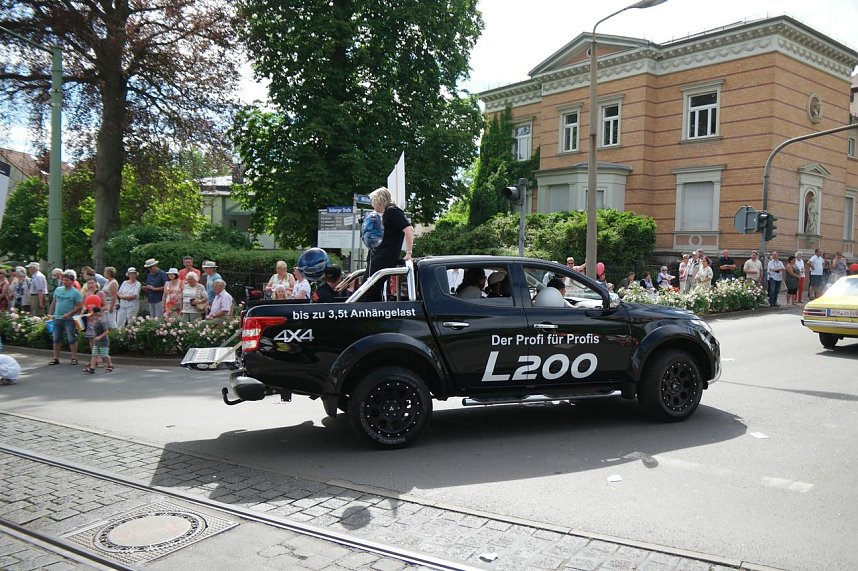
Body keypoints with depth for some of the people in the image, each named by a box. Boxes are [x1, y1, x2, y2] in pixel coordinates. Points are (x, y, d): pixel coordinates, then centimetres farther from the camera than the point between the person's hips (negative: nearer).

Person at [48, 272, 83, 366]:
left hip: (69, 319, -5)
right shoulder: (58, 290, 10)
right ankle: (56, 358, 17)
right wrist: (50, 314, 11)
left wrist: (69, 314, -19)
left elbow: (79, 306, -10)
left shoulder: (75, 292, -6)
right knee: (56, 339, 10)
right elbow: (53, 303, 17)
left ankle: (74, 358, 3)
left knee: (72, 339, -4)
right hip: (57, 318, 5)